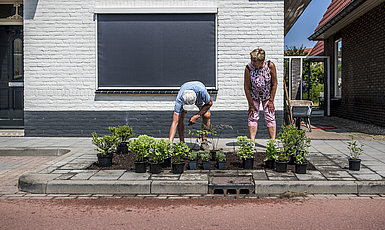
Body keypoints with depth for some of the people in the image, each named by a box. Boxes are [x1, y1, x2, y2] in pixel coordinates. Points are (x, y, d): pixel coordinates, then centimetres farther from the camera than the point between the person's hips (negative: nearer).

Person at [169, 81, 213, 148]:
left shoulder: (202, 91, -45)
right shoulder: (179, 99, -42)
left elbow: (209, 103, -23)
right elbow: (175, 122, -42)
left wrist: (196, 116, -32)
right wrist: (170, 141, -50)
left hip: (200, 99, 0)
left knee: (206, 115, -25)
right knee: (180, 117, -24)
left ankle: (204, 141, -9)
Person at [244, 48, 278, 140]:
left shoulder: (270, 66, -25)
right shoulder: (248, 68, -27)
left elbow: (274, 84, -13)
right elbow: (247, 88, -19)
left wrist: (271, 101, -11)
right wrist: (251, 105, -15)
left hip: (267, 95, 1)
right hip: (253, 95, 0)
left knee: (270, 117, 0)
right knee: (253, 117, -5)